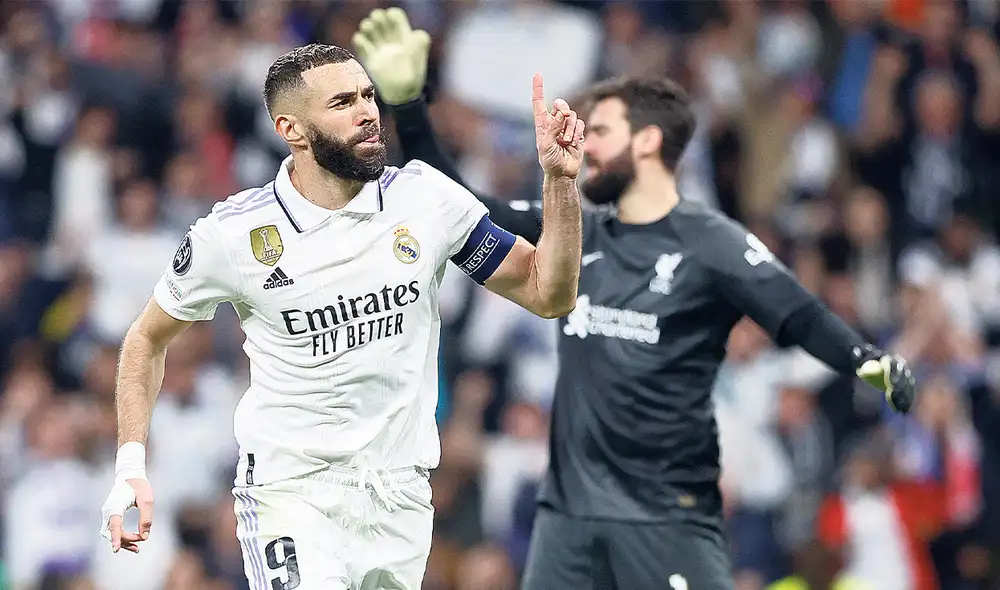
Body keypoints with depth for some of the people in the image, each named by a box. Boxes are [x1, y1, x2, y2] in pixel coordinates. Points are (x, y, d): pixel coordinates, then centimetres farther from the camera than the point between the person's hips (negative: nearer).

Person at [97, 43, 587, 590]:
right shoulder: (233, 234, -8)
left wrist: (559, 180, -9)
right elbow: (148, 339, 7)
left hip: (401, 497, 4)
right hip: (289, 489, -4)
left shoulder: (424, 197, -2)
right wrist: (131, 466, -3)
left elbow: (549, 294, 4)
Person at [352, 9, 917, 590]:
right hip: (569, 510, 6)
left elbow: (802, 318, -15)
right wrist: (406, 104, 7)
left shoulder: (712, 244, -5)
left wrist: (872, 363, -35)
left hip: (669, 515, -6)